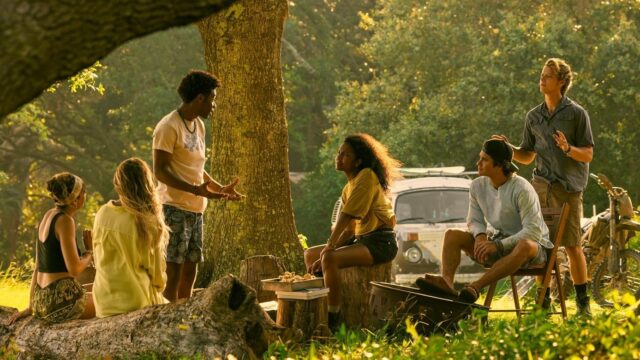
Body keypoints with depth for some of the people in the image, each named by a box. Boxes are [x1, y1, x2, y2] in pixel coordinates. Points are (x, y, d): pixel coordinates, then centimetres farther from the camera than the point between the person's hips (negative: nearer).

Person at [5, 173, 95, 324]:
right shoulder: (64, 221, -13)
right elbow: (74, 269, -19)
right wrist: (90, 250, 1)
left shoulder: (48, 215, 13)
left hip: (41, 300, 8)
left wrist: (30, 307, 16)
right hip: (62, 299, -8)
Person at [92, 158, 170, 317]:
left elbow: (99, 258, 10)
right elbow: (156, 270, -3)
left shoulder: (102, 213, -2)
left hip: (104, 300, 5)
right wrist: (159, 285, 17)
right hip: (136, 301, -5)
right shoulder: (147, 222, -15)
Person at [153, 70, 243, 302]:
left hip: (195, 210, 9)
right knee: (172, 274, -8)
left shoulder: (198, 125, 16)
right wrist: (195, 189, -27)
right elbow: (160, 171, -17)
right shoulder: (169, 127, -12)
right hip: (174, 209, -9)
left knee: (190, 273, 10)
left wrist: (221, 188, 15)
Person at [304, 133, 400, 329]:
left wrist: (330, 246, -13)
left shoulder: (367, 176, -10)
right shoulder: (348, 188, 17)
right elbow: (349, 228, 12)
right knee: (310, 254, 11)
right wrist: (331, 248, -2)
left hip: (380, 243, -10)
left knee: (329, 259, -31)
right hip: (360, 240, 10)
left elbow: (347, 215, -15)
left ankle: (333, 318, -28)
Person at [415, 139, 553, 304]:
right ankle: (446, 281, -37)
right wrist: (480, 236, -17)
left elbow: (533, 231, -26)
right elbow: (474, 221, 8)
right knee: (452, 234, -10)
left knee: (525, 246, -42)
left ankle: (476, 286, -47)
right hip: (498, 243, 6)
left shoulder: (522, 189, -20)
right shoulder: (478, 186, 0)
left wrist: (498, 245, -33)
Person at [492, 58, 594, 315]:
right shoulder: (533, 116, 13)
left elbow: (588, 155, -2)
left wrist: (568, 148, -21)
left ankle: (582, 302, 4)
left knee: (572, 245, -3)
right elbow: (527, 156, 18)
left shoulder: (576, 113, 0)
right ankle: (544, 300, 7)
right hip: (541, 186, 4)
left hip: (568, 187, -4)